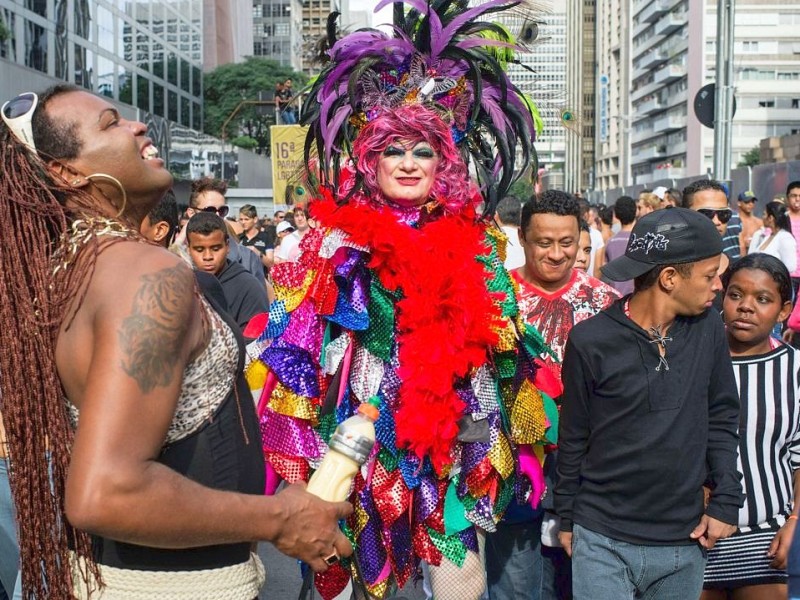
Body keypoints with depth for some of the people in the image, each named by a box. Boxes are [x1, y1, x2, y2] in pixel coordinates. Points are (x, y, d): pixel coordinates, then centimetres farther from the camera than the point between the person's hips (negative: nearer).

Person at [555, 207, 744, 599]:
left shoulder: (708, 329, -1)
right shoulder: (590, 341, -9)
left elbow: (722, 419, 8)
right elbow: (573, 438, 0)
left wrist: (726, 501, 2)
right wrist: (567, 519, 6)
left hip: (685, 541, 3)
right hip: (602, 542, -3)